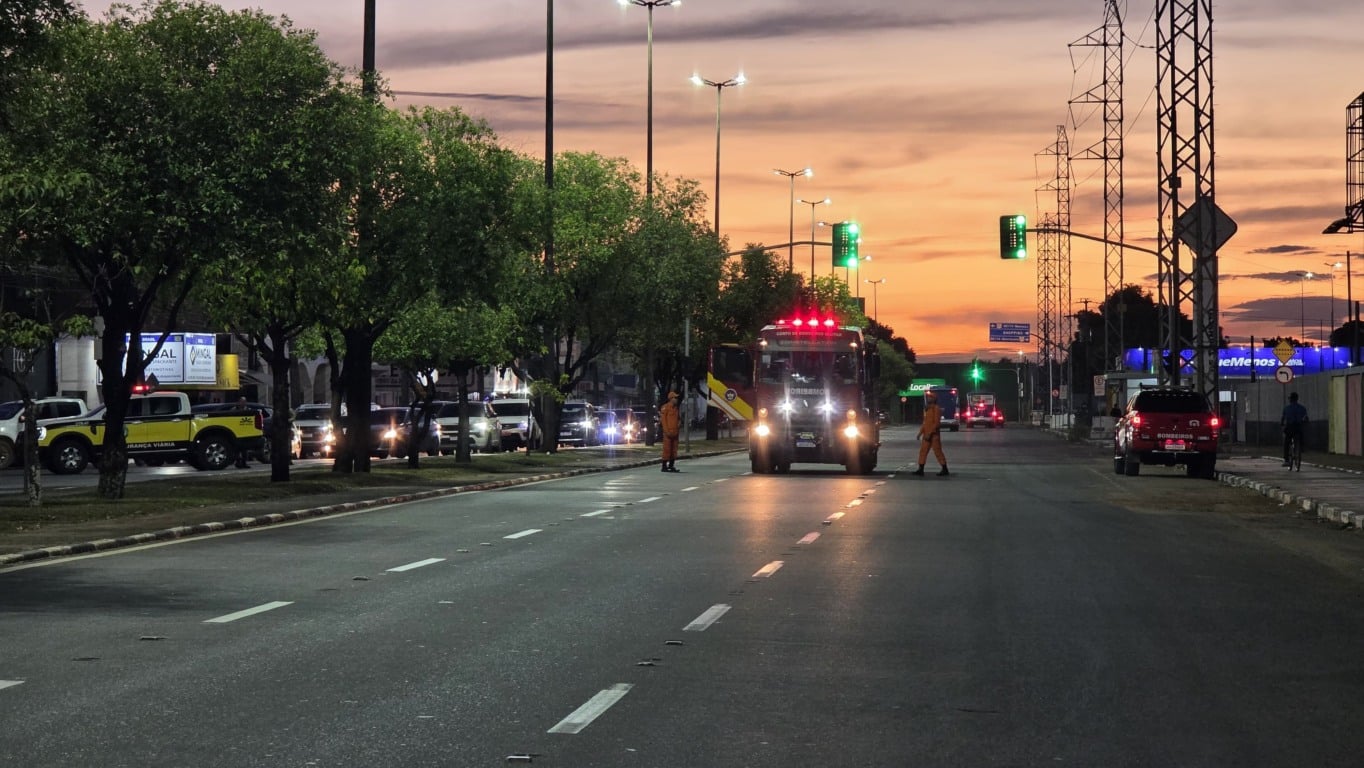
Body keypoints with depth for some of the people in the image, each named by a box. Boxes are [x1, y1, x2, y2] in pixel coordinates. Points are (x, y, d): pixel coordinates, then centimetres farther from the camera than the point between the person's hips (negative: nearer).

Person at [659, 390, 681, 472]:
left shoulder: (676, 408, 17)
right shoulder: (665, 407, -7)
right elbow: (663, 420, -11)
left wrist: (678, 429, 10)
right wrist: (667, 431, -16)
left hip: (674, 432, 8)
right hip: (668, 432, -8)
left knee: (674, 449, 8)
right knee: (667, 449, -7)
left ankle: (671, 466, 14)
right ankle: (664, 466, -4)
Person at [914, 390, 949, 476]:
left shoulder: (936, 409, -13)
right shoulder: (927, 409, 15)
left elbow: (936, 423, -19)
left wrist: (929, 433, -22)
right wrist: (920, 433, 13)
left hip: (934, 435, -9)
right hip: (927, 434, 9)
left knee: (938, 452, -4)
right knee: (923, 451, 6)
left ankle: (945, 470, 4)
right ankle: (920, 470, 8)